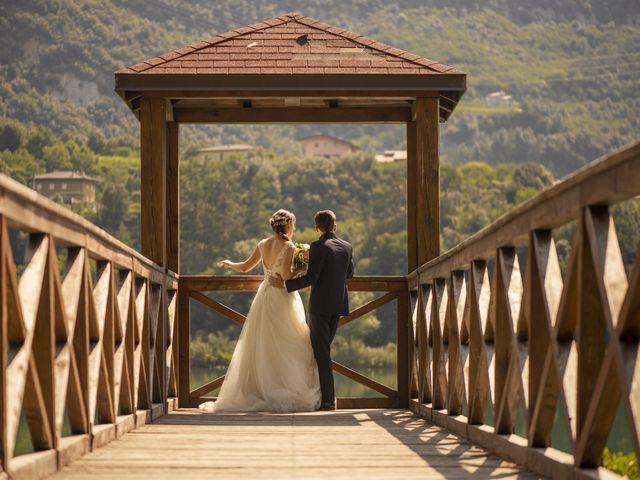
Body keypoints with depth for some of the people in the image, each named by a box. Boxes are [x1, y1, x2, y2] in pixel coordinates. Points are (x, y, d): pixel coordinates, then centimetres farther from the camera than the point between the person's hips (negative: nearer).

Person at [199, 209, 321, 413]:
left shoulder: (263, 245, 6)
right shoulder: (289, 247, -11)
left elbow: (245, 267, 16)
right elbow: (287, 275, -20)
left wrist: (228, 264, 35)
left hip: (265, 297, 6)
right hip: (283, 299, -6)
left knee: (261, 348, 8)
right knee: (287, 347, -3)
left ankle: (257, 392, 8)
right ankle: (292, 394, -7)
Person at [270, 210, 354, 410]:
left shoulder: (318, 247, -14)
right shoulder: (347, 247, 7)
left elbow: (310, 278, -18)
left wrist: (285, 284, -10)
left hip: (320, 305, -6)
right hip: (338, 305, 6)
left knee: (321, 352, -1)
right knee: (323, 348, 17)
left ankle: (328, 399, -3)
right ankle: (327, 395, 20)